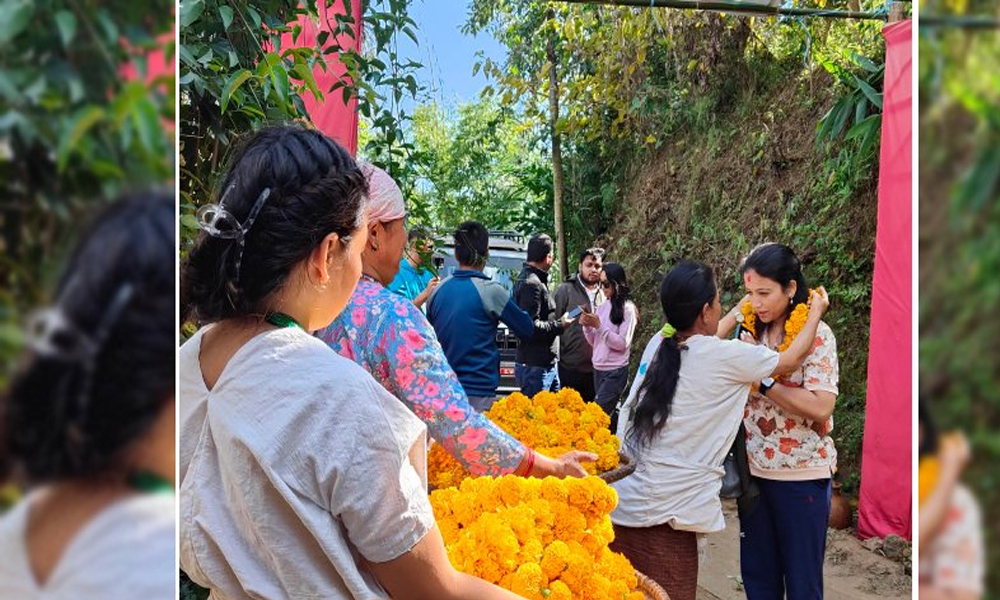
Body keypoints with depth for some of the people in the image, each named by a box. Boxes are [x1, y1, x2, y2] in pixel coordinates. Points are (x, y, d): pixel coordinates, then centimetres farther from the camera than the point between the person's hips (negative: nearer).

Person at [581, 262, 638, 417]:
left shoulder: (627, 308, -8)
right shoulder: (602, 307, 10)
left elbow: (622, 343, -14)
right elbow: (594, 342, 12)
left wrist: (599, 326, -18)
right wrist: (587, 326, -6)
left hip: (616, 371, -6)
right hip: (598, 369, 6)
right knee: (605, 413, 7)